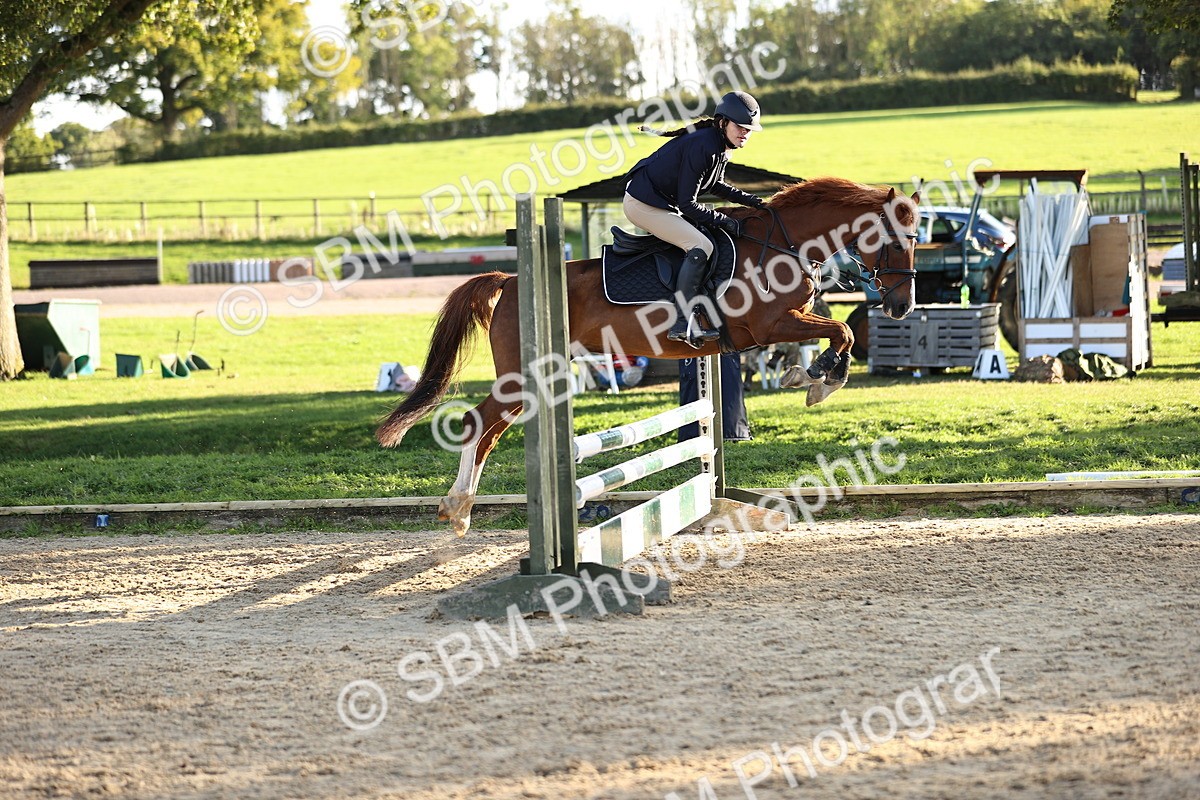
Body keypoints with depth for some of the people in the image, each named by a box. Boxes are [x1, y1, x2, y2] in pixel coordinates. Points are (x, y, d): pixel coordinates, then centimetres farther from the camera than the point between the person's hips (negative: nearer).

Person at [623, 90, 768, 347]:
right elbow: (687, 204, -24)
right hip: (643, 204, -11)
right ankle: (682, 323, -25)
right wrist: (725, 221, -18)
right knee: (700, 246, -22)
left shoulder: (721, 146, 5)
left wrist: (755, 202, 13)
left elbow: (716, 185, 23)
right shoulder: (702, 146, -25)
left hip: (661, 201, 11)